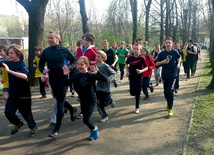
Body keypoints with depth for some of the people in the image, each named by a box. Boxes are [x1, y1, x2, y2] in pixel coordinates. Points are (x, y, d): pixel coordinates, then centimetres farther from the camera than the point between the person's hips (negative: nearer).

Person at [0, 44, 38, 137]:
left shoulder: (21, 65, -19)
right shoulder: (9, 63, 0)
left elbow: (24, 76, -38)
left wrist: (9, 71, -41)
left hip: (23, 94, -5)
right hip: (12, 94, 6)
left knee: (26, 113, 7)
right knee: (8, 112, -2)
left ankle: (33, 127, 32)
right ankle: (18, 124, 26)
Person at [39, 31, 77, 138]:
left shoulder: (64, 50, -6)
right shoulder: (46, 51, 2)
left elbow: (74, 62, 0)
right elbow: (41, 64, 12)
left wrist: (69, 67, -20)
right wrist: (43, 70, -10)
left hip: (63, 80, -4)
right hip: (52, 80, 5)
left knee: (60, 104, -6)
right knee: (59, 101, 19)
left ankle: (57, 129, 0)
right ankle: (72, 109, 48)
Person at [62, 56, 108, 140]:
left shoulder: (91, 75, -17)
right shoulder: (76, 75, -5)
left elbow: (105, 80, -26)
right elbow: (67, 83, -6)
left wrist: (97, 72, -38)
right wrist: (65, 75, -20)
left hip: (91, 100, -5)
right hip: (82, 101, 5)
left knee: (86, 120, -10)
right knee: (86, 119, 16)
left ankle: (94, 129, 22)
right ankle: (93, 131, 43)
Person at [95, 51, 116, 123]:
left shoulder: (106, 66, -17)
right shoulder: (95, 65, -1)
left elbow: (113, 73, -11)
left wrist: (108, 78, -23)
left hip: (106, 87, -5)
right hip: (98, 87, 5)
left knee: (105, 103, 3)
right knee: (99, 103, 5)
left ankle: (111, 100, 38)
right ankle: (104, 116, 23)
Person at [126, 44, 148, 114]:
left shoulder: (142, 58, -12)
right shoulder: (130, 57, -4)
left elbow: (146, 67, -6)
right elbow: (126, 64, 13)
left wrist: (141, 71, -24)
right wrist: (127, 71, -1)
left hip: (139, 78, -2)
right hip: (131, 77, 2)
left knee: (137, 93, 2)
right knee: (132, 93, 2)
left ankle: (137, 108, 18)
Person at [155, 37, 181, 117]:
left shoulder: (175, 52, -6)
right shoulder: (162, 53, -5)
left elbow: (179, 57, 17)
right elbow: (156, 63, -2)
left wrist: (178, 64, 1)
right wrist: (163, 62, -19)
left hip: (173, 74, -2)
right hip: (164, 75, 2)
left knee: (170, 91, -13)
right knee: (165, 92, 13)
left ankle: (170, 109, -3)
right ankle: (169, 104, 41)